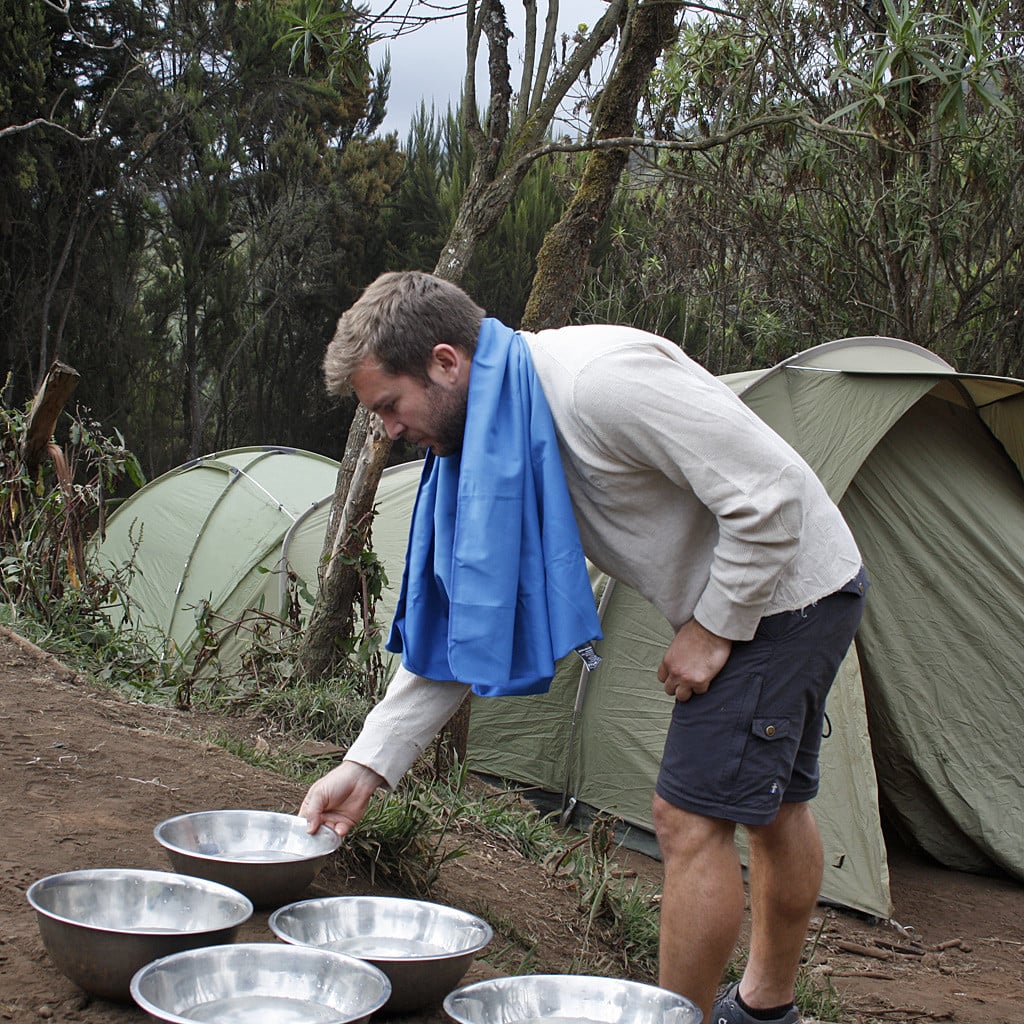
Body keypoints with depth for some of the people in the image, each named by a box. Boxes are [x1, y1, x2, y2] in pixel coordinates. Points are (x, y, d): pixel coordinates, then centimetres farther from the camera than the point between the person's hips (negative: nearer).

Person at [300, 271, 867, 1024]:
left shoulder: (600, 379, -31)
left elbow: (772, 491, -30)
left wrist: (714, 629, -19)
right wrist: (369, 763, -5)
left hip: (792, 587, -9)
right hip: (738, 602, 9)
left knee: (692, 818, -8)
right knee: (770, 805, 22)